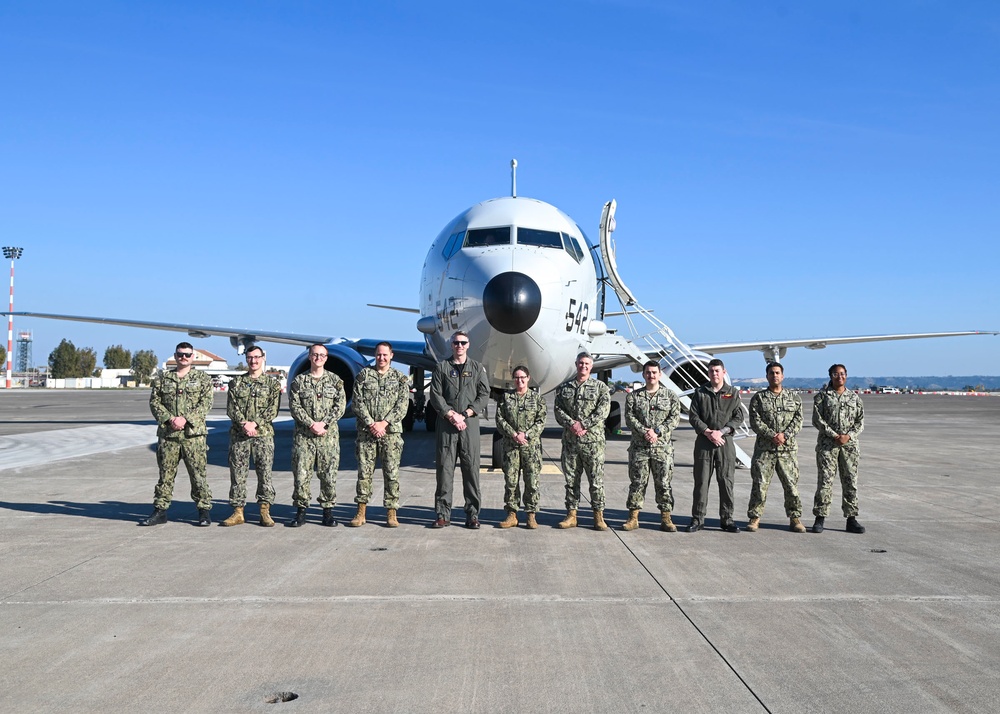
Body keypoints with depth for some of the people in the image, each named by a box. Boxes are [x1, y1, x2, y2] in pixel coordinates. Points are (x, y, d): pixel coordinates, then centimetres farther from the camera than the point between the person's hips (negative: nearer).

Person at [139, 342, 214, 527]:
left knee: (198, 474, 0)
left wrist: (186, 419, -14)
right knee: (165, 473, 8)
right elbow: (154, 402, 6)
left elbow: (206, 403, -3)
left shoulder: (203, 378, 6)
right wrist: (169, 419, -10)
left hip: (194, 434, -2)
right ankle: (160, 510, 17)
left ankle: (204, 510, 9)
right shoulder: (163, 378, 13)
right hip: (167, 435, 2)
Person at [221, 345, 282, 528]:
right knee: (237, 473, 3)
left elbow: (273, 410, -3)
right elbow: (231, 407, 3)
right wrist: (243, 423, -14)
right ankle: (238, 512, 11)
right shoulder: (236, 382, 11)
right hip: (238, 435, 2)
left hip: (263, 434, -2)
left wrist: (255, 424, -14)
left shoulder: (273, 383, 6)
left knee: (265, 472, -1)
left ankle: (265, 511, 7)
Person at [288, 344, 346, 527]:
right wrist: (311, 424, -12)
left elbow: (340, 406, 1)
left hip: (329, 435, 0)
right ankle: (301, 510, 11)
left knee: (329, 474, 1)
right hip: (303, 434, 0)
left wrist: (323, 424, -11)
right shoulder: (299, 381, 8)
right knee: (301, 474, -1)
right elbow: (294, 406, 0)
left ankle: (328, 511, 12)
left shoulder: (335, 380, 8)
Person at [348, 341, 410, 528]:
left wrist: (384, 423, -12)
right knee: (364, 471, 2)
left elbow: (402, 405, -2)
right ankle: (361, 511, 11)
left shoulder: (400, 378, 7)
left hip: (391, 432, 0)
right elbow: (357, 402, 0)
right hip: (366, 431, 0)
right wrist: (371, 424, -11)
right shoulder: (363, 375, 8)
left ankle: (391, 513, 7)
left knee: (392, 472, 1)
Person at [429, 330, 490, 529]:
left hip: (470, 423, 0)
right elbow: (435, 395, 2)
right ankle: (443, 514, 6)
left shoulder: (477, 368, 11)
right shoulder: (442, 367, 10)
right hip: (446, 423, 0)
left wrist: (465, 415, -7)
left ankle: (472, 514, 5)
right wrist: (451, 415, -9)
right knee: (445, 467, 0)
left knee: (471, 467, 0)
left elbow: (484, 395, 4)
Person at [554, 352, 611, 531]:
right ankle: (571, 515, 14)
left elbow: (603, 410, -7)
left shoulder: (600, 387, 6)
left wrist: (584, 425, -16)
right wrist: (571, 424, -14)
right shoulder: (564, 388, 12)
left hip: (593, 440, -2)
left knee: (596, 479, -1)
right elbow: (558, 410, 3)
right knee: (571, 479, 7)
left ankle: (599, 516, 7)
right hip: (570, 440, 2)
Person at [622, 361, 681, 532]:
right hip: (639, 447, 0)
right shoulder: (633, 396, 8)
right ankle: (633, 517, 9)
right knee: (637, 482, 3)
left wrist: (657, 431, -14)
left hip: (663, 447, 0)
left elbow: (675, 418, -2)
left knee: (664, 483, 3)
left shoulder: (670, 396, 7)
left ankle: (666, 518, 12)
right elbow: (629, 417, -2)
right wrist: (644, 432, -16)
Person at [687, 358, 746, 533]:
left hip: (725, 441, 0)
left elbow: (739, 417, 1)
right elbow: (693, 416, 2)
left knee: (726, 481, 2)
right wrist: (708, 432, -11)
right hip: (703, 441, 0)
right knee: (701, 481, 2)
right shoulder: (700, 392, 7)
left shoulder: (733, 393, 7)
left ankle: (727, 519, 11)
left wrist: (721, 432, -11)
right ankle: (698, 519, 7)